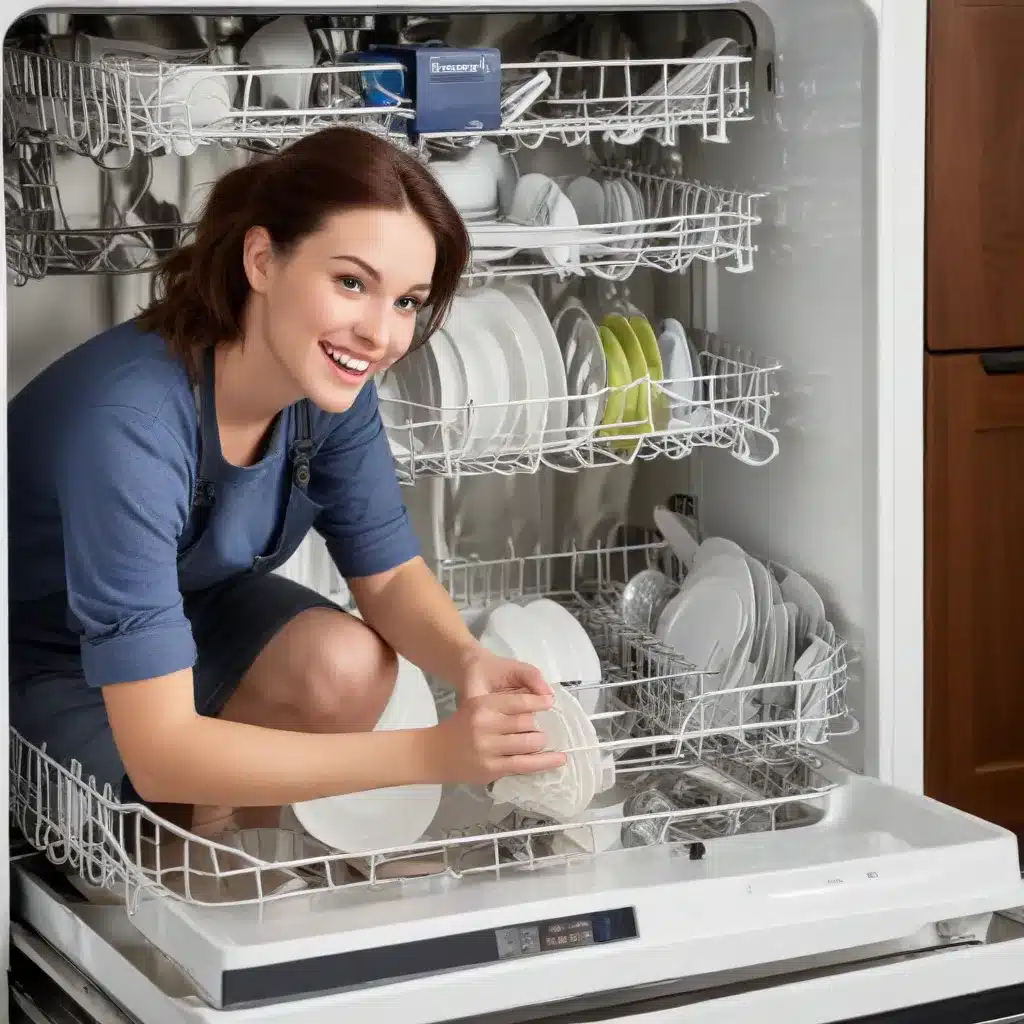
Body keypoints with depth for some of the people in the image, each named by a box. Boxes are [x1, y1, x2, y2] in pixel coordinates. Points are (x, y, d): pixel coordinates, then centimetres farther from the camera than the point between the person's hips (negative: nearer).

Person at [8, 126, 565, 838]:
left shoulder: (330, 382, -21)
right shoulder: (130, 424, -41)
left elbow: (390, 572, -7)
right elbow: (158, 751, -43)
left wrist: (468, 661, -32)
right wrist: (432, 753, -48)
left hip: (186, 603, 5)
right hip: (40, 663, -5)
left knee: (351, 669, -21)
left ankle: (224, 832, 5)